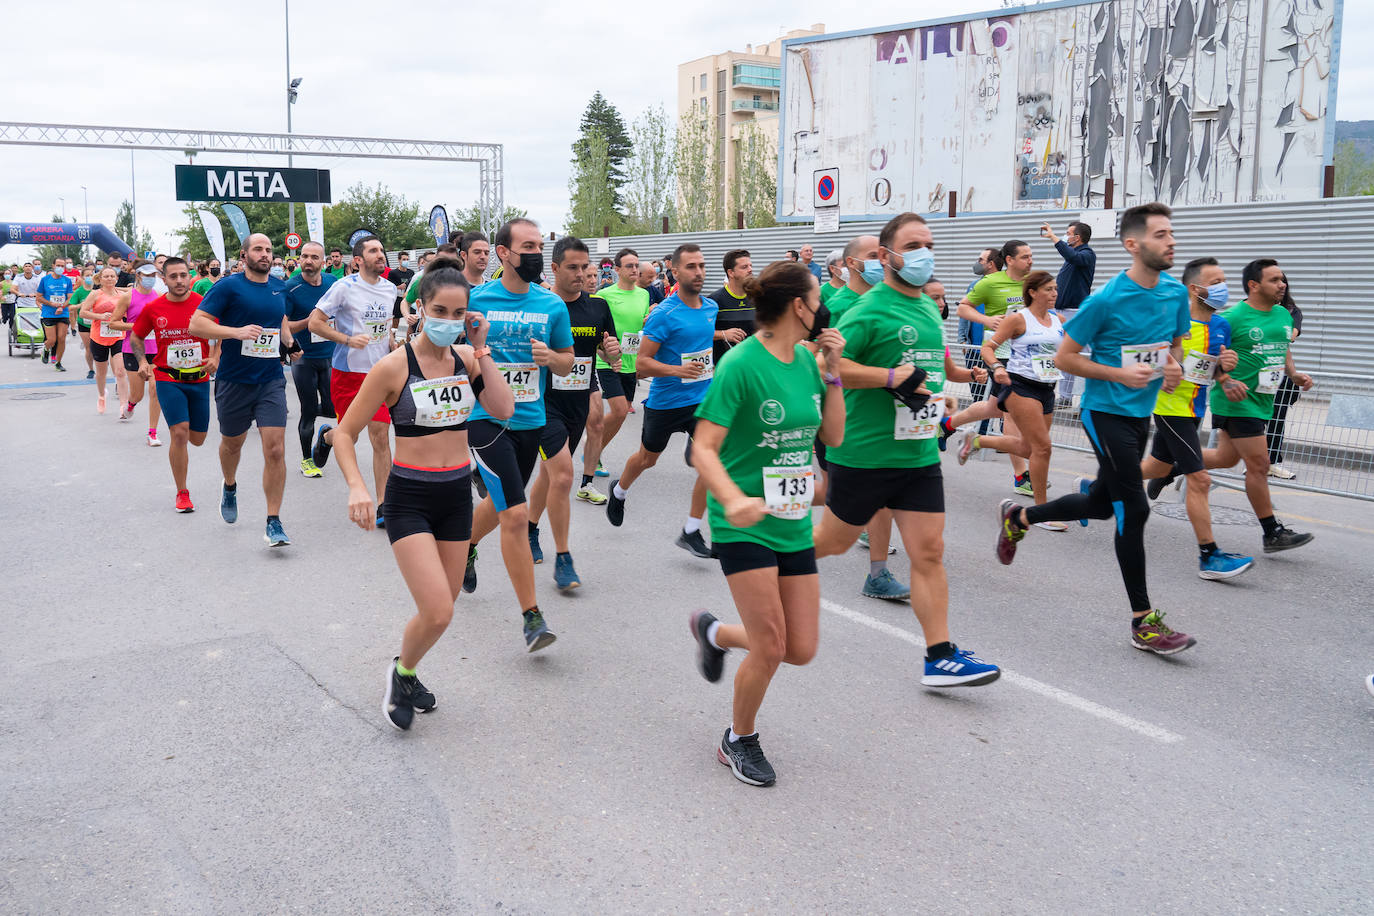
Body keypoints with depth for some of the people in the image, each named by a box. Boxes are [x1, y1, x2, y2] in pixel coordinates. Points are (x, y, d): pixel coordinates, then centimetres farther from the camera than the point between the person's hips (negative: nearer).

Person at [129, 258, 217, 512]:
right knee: (180, 434, -14)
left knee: (197, 439, 9)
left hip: (199, 379, 1)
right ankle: (182, 494, 0)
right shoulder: (153, 309, -3)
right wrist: (142, 362, -3)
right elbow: (136, 336, 12)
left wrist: (215, 358, -10)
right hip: (167, 379, -1)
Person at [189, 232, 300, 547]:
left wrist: (290, 342, 10)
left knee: (275, 450, -10)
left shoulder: (279, 287, 7)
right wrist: (236, 332, -26)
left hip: (271, 381, 2)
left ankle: (273, 523, -3)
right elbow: (196, 324, -14)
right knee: (232, 443, 18)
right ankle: (230, 487, 52)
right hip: (234, 381, -2)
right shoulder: (228, 286, -8)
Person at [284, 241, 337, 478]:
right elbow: (281, 326, -12)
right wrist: (307, 322, -25)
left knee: (331, 409, 2)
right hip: (304, 358, -3)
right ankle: (307, 459, 20)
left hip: (330, 355, 4)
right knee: (309, 411, 2)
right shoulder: (291, 288, -12)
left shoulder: (332, 282, 1)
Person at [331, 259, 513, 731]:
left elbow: (503, 410, -12)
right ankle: (402, 672, 17)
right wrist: (356, 487, -23)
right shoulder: (394, 366, -12)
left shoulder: (467, 357, 1)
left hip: (457, 492, 5)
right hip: (410, 497, -5)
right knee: (437, 613, -14)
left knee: (441, 607, 13)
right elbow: (345, 432, -8)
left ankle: (406, 674, 40)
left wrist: (481, 351, -12)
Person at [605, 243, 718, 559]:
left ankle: (691, 532, 0)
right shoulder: (664, 314, -18)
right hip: (664, 400, -4)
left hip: (703, 397, 4)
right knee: (647, 459, 17)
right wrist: (677, 370, -32)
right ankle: (619, 491, 51)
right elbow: (642, 364, -20)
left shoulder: (711, 307, 1)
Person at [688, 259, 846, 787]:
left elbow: (833, 437, 9)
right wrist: (734, 499, -36)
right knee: (770, 648, -7)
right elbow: (703, 450, -19)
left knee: (802, 650, 7)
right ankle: (739, 741, 21)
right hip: (744, 525, -7)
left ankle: (714, 632, 35)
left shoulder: (807, 361, 6)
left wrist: (832, 372, -1)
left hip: (794, 524, 7)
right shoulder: (741, 364, -15)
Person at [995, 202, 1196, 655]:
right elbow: (1064, 357, -10)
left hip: (1141, 413, 8)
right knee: (1134, 510, -9)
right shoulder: (1106, 300, -17)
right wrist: (1121, 373, -20)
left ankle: (1018, 517, 42)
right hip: (1106, 413, -8)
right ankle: (1144, 622, 0)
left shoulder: (1176, 292, 2)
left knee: (1102, 503, 18)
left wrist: (1174, 367, -4)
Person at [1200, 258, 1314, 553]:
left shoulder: (1284, 315, 11)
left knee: (1226, 457, 16)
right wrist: (1226, 382, -25)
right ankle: (1272, 533, 3)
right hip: (1238, 401, -8)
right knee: (1258, 464, -5)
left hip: (1262, 401, 8)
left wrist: (1294, 374, 7)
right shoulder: (1232, 317, -13)